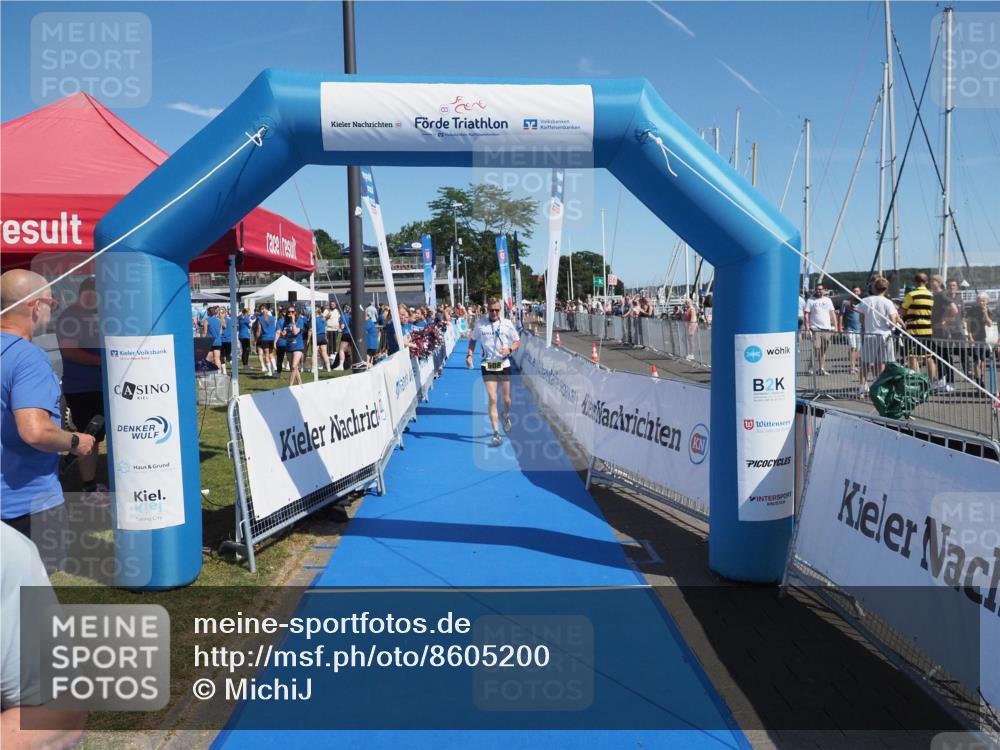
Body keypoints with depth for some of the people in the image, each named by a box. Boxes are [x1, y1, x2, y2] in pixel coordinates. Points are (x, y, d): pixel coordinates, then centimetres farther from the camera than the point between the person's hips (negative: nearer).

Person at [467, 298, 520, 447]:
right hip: (487, 366, -1)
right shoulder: (480, 324, 0)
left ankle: (506, 417, 45)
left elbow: (517, 341, 6)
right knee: (492, 399, -7)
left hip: (504, 365, 1)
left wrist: (509, 349, -15)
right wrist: (469, 355, -1)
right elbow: (473, 340, 14)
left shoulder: (507, 323, -1)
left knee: (506, 399, 10)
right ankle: (496, 433, -4)